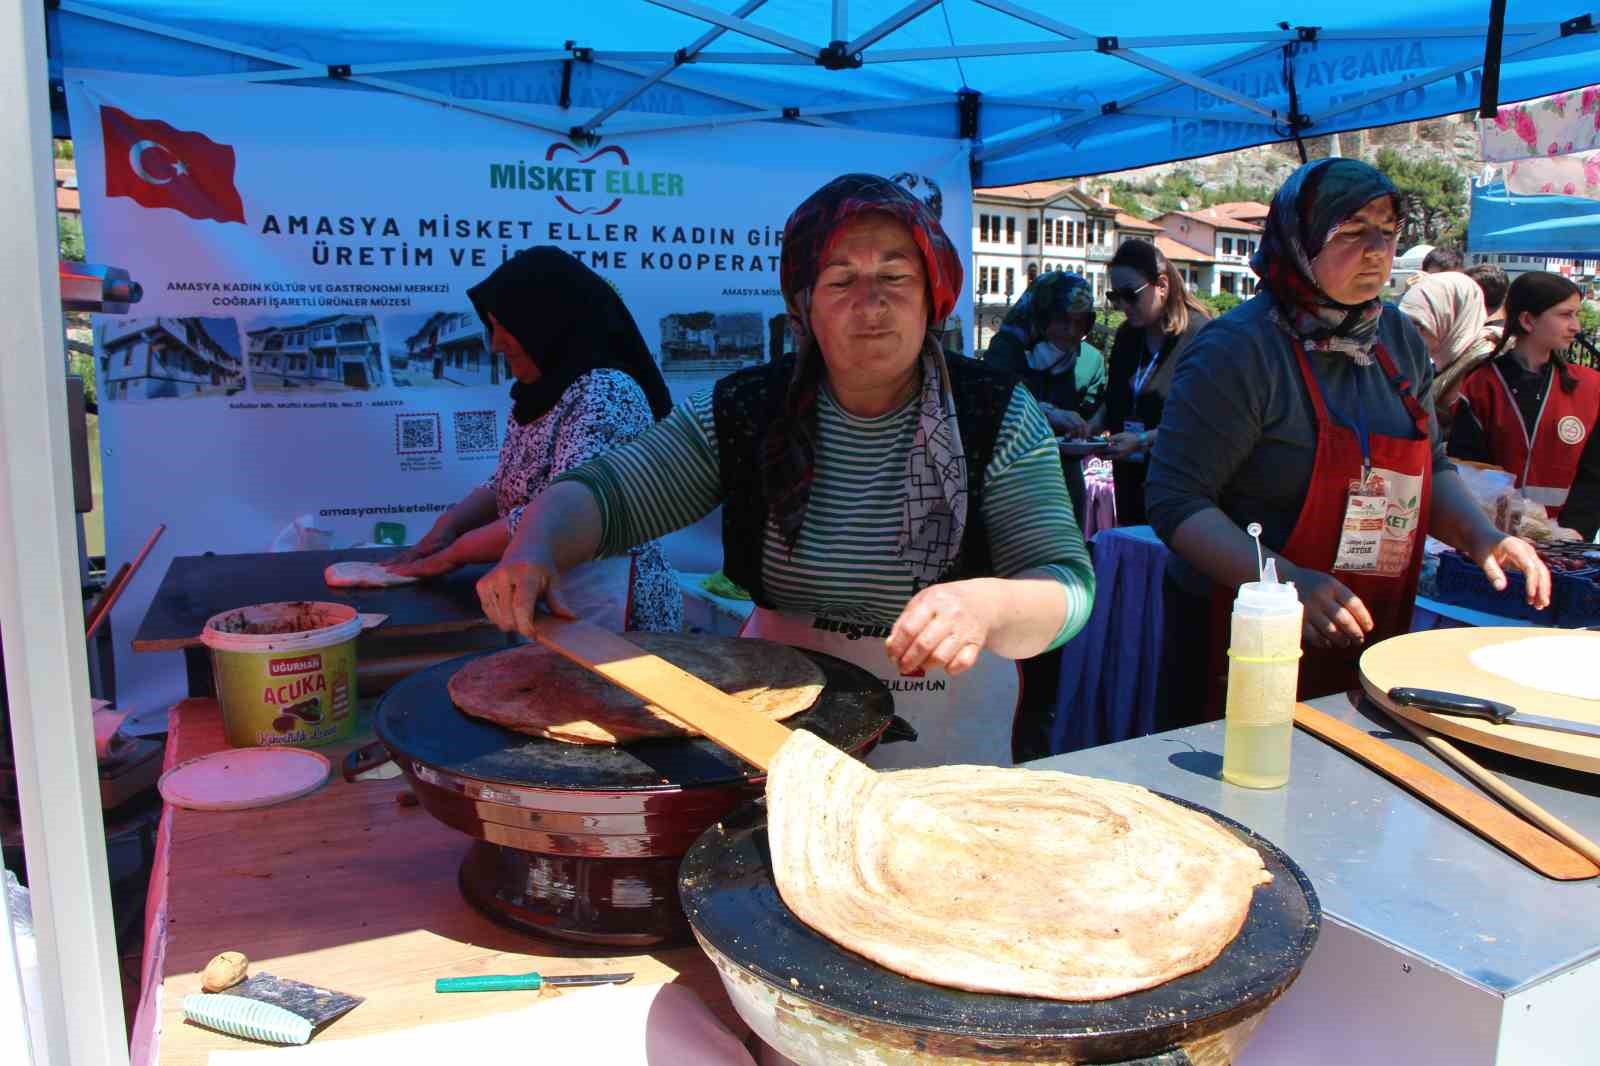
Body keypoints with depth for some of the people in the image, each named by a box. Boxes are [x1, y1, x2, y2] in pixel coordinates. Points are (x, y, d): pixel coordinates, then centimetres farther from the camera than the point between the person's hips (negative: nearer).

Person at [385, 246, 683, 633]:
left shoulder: (605, 394, -19)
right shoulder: (540, 394, 10)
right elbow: (506, 486, 18)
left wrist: (453, 553, -15)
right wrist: (449, 524, -1)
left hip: (606, 603, -8)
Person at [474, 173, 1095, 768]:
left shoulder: (1000, 418, -7)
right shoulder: (743, 410, -3)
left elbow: (1067, 590, -14)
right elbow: (603, 493, -6)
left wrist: (986, 606, -36)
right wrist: (535, 549, -28)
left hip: (946, 729, 0)